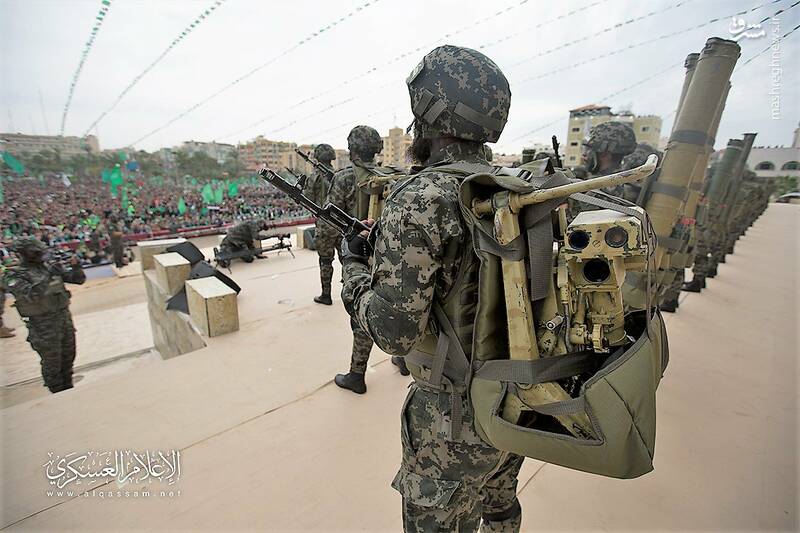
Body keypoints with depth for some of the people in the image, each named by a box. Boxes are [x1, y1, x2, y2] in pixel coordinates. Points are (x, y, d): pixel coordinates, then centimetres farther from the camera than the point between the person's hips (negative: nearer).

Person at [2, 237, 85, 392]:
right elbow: (31, 296, -26)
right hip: (43, 324, -5)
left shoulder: (51, 266, 4)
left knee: (68, 356, 16)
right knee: (52, 362, 7)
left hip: (65, 317, 5)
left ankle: (68, 390, 33)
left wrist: (76, 265, -13)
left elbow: (79, 278, 5)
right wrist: (48, 277, -29)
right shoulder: (14, 276, -11)